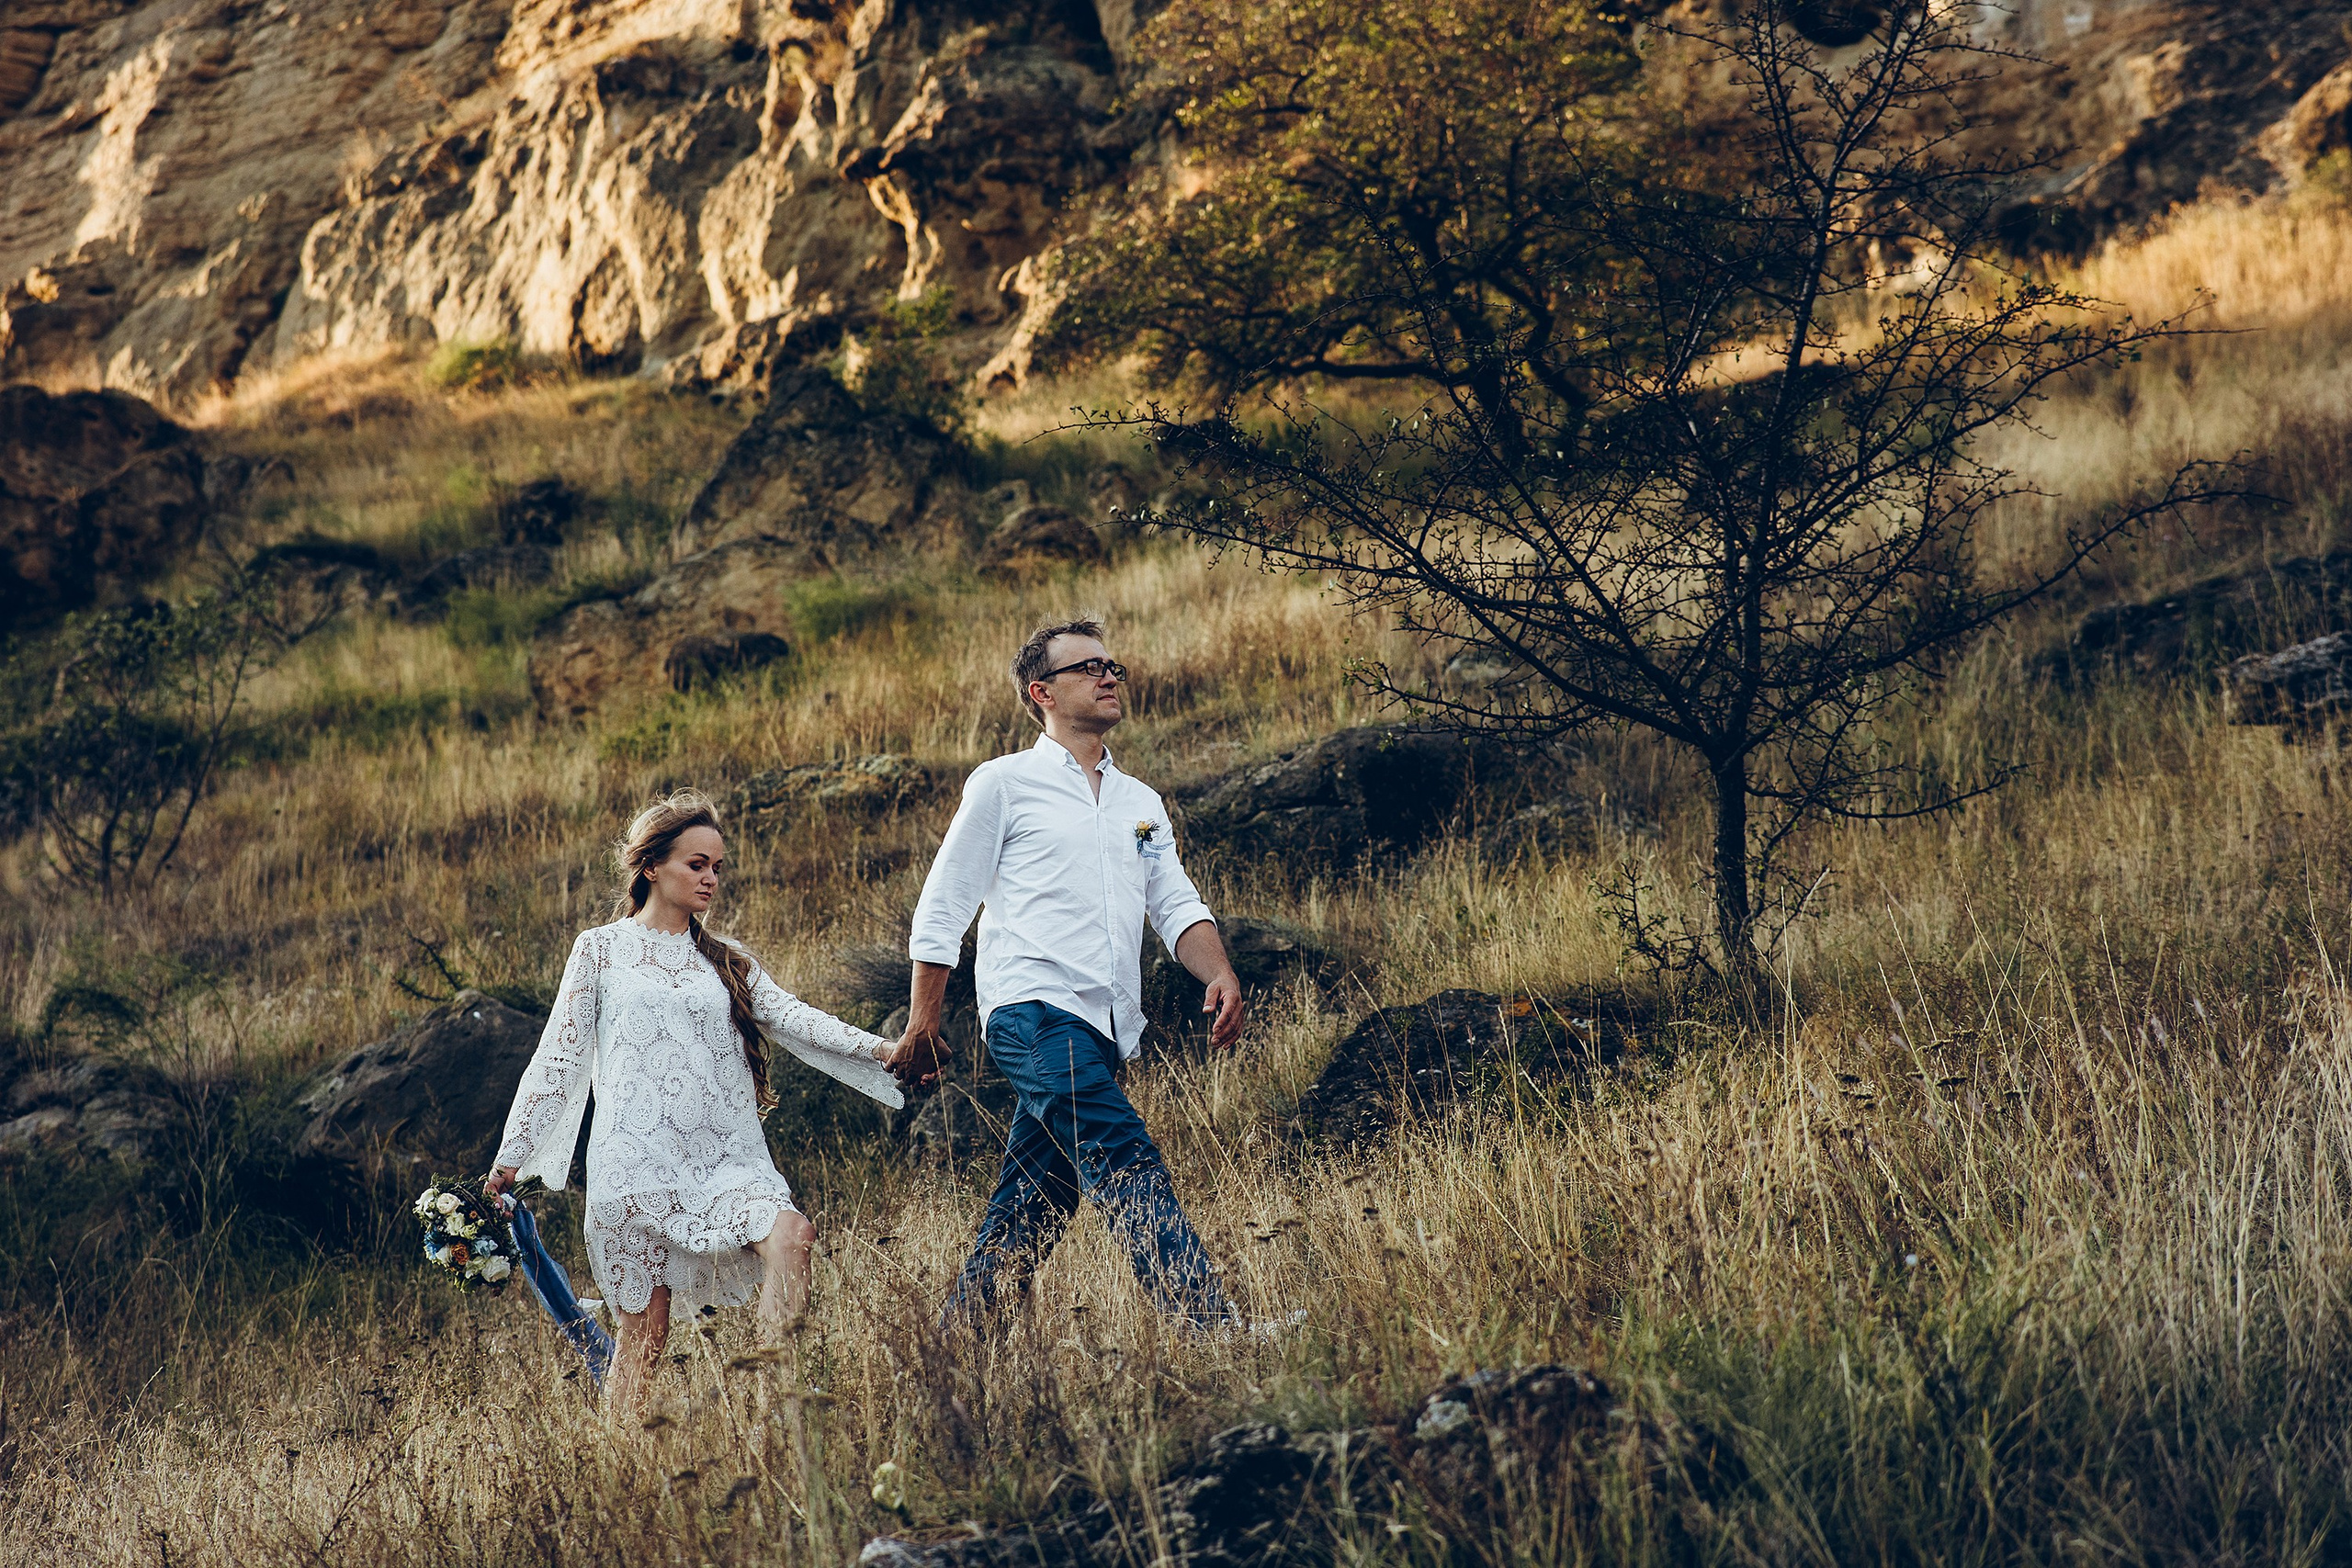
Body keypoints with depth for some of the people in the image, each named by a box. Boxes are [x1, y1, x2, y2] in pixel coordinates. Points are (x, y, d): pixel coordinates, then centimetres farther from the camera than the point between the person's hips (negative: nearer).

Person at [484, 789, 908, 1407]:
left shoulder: (727, 961, 18)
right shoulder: (602, 950, 9)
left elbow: (793, 1018, 3)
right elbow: (558, 1059, 8)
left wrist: (876, 1049, -13)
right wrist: (510, 1159, 3)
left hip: (724, 1158, 3)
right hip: (636, 1162, -3)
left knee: (790, 1236, -26)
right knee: (645, 1329, -5)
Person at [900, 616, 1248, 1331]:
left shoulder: (1142, 804, 24)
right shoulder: (1005, 783, 7)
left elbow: (1177, 906, 15)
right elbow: (942, 910, 7)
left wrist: (1220, 975, -6)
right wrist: (922, 1021, 2)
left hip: (1102, 1029, 6)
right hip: (1034, 1010, -6)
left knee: (1032, 1206, 6)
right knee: (1126, 1165, -20)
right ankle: (1209, 1325, -30)